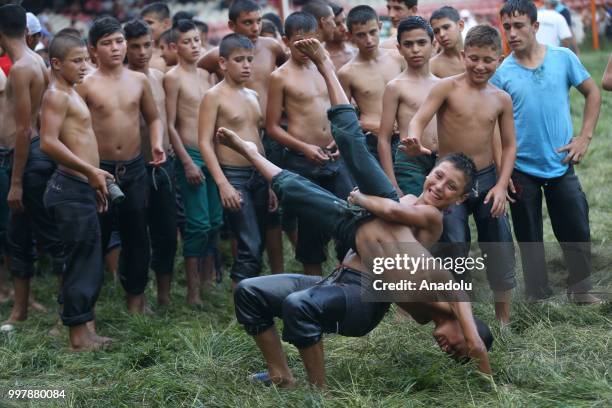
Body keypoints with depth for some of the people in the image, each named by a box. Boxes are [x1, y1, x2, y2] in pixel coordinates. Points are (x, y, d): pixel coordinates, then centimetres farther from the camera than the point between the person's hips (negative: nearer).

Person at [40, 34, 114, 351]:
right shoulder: (56, 95, -12)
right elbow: (49, 143, -25)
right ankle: (78, 336, 2)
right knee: (83, 262, -5)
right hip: (71, 189, -10)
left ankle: (82, 332, 19)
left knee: (90, 264, 13)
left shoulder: (71, 94, 19)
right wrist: (92, 171, -23)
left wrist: (93, 180, 23)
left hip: (81, 188, 10)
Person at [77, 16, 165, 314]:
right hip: (99, 170, -3)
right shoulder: (86, 85, -7)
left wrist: (157, 143, -3)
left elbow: (153, 118, 16)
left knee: (136, 235, 9)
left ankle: (136, 298, 22)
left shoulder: (139, 80, 5)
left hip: (134, 169, 3)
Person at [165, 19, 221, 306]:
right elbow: (170, 125, -9)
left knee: (215, 220, 9)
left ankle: (208, 280, 21)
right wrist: (187, 162, -13)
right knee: (198, 224, -7)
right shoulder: (173, 77, -7)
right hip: (190, 154, -7)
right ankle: (192, 291, 0)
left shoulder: (205, 74, 12)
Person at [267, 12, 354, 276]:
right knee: (310, 225, 3)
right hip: (302, 163, -4)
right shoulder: (281, 77, -2)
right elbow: (273, 127, -3)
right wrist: (304, 147, -15)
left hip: (336, 158, 4)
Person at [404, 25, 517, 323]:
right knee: (456, 253, -1)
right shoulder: (447, 87, -9)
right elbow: (419, 120, -20)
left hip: (488, 179, 3)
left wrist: (501, 185, -5)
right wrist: (415, 143, -42)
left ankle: (504, 319, 21)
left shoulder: (501, 99, 2)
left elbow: (509, 145, 6)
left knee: (500, 251, 6)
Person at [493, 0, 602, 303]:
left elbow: (592, 93, 7)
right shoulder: (501, 73, -6)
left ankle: (581, 290, 25)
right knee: (529, 239, 9)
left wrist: (584, 137, -2)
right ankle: (538, 298, 23)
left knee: (577, 232, 5)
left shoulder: (563, 58, -4)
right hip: (521, 170, 0)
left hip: (561, 165, 1)